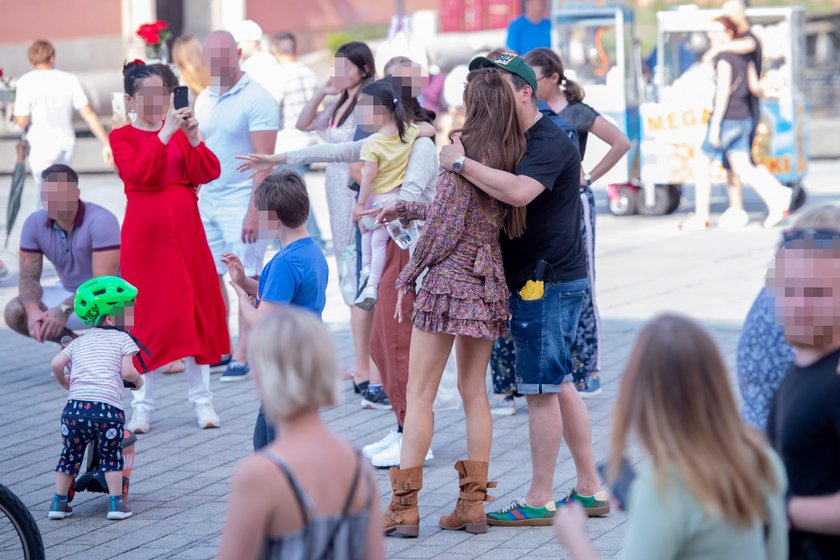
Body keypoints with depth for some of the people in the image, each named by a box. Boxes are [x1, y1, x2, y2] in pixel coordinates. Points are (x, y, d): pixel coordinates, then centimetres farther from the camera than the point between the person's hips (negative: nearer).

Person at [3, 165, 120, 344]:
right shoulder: (35, 223, -11)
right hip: (70, 292, 6)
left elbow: (104, 281, -33)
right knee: (14, 312, -14)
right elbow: (29, 277, -9)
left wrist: (64, 309, -44)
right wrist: (33, 309, -32)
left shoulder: (100, 221, -28)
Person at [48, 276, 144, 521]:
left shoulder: (80, 342, 22)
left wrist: (63, 381, 31)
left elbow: (56, 364, 11)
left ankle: (59, 502, 22)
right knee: (111, 456, 14)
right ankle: (116, 503, 12)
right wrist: (137, 380, 18)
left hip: (76, 405, 3)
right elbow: (127, 371, -4)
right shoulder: (123, 340, 9)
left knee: (69, 455, 18)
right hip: (108, 406, -3)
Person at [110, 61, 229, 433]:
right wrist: (165, 134, -20)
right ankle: (142, 406, 5)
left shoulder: (180, 131, 10)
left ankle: (202, 400, 10)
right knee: (147, 314, -1)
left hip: (185, 228, 3)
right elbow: (139, 175, -17)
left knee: (194, 309, 3)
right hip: (145, 231, -3)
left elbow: (208, 173, 0)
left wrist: (193, 137, -13)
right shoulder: (122, 137, 1)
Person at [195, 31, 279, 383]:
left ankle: (242, 357, -2)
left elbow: (264, 159, -15)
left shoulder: (256, 100, -10)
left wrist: (253, 211, -21)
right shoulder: (204, 100, 13)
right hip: (207, 200, 7)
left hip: (241, 200, -7)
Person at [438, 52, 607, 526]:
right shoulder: (525, 141, 17)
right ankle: (590, 490, 19)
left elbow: (518, 192, -33)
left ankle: (539, 502, 1)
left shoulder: (551, 142, -16)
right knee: (560, 385, 13)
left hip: (548, 282, -10)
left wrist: (462, 163, -24)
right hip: (540, 278, 10)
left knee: (541, 390, -5)